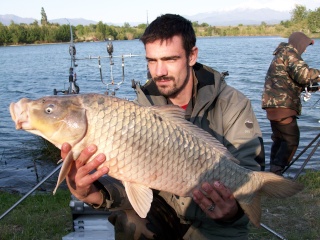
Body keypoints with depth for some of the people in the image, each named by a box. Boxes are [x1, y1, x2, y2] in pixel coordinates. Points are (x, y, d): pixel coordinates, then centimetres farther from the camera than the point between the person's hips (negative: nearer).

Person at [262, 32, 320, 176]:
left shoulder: (280, 55, 25)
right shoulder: (289, 53, -6)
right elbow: (302, 74, -20)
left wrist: (308, 87, 18)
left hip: (274, 104, 11)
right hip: (281, 104, -11)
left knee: (279, 139, 16)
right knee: (291, 139, -9)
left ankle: (273, 171, 20)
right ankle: (276, 172, -13)